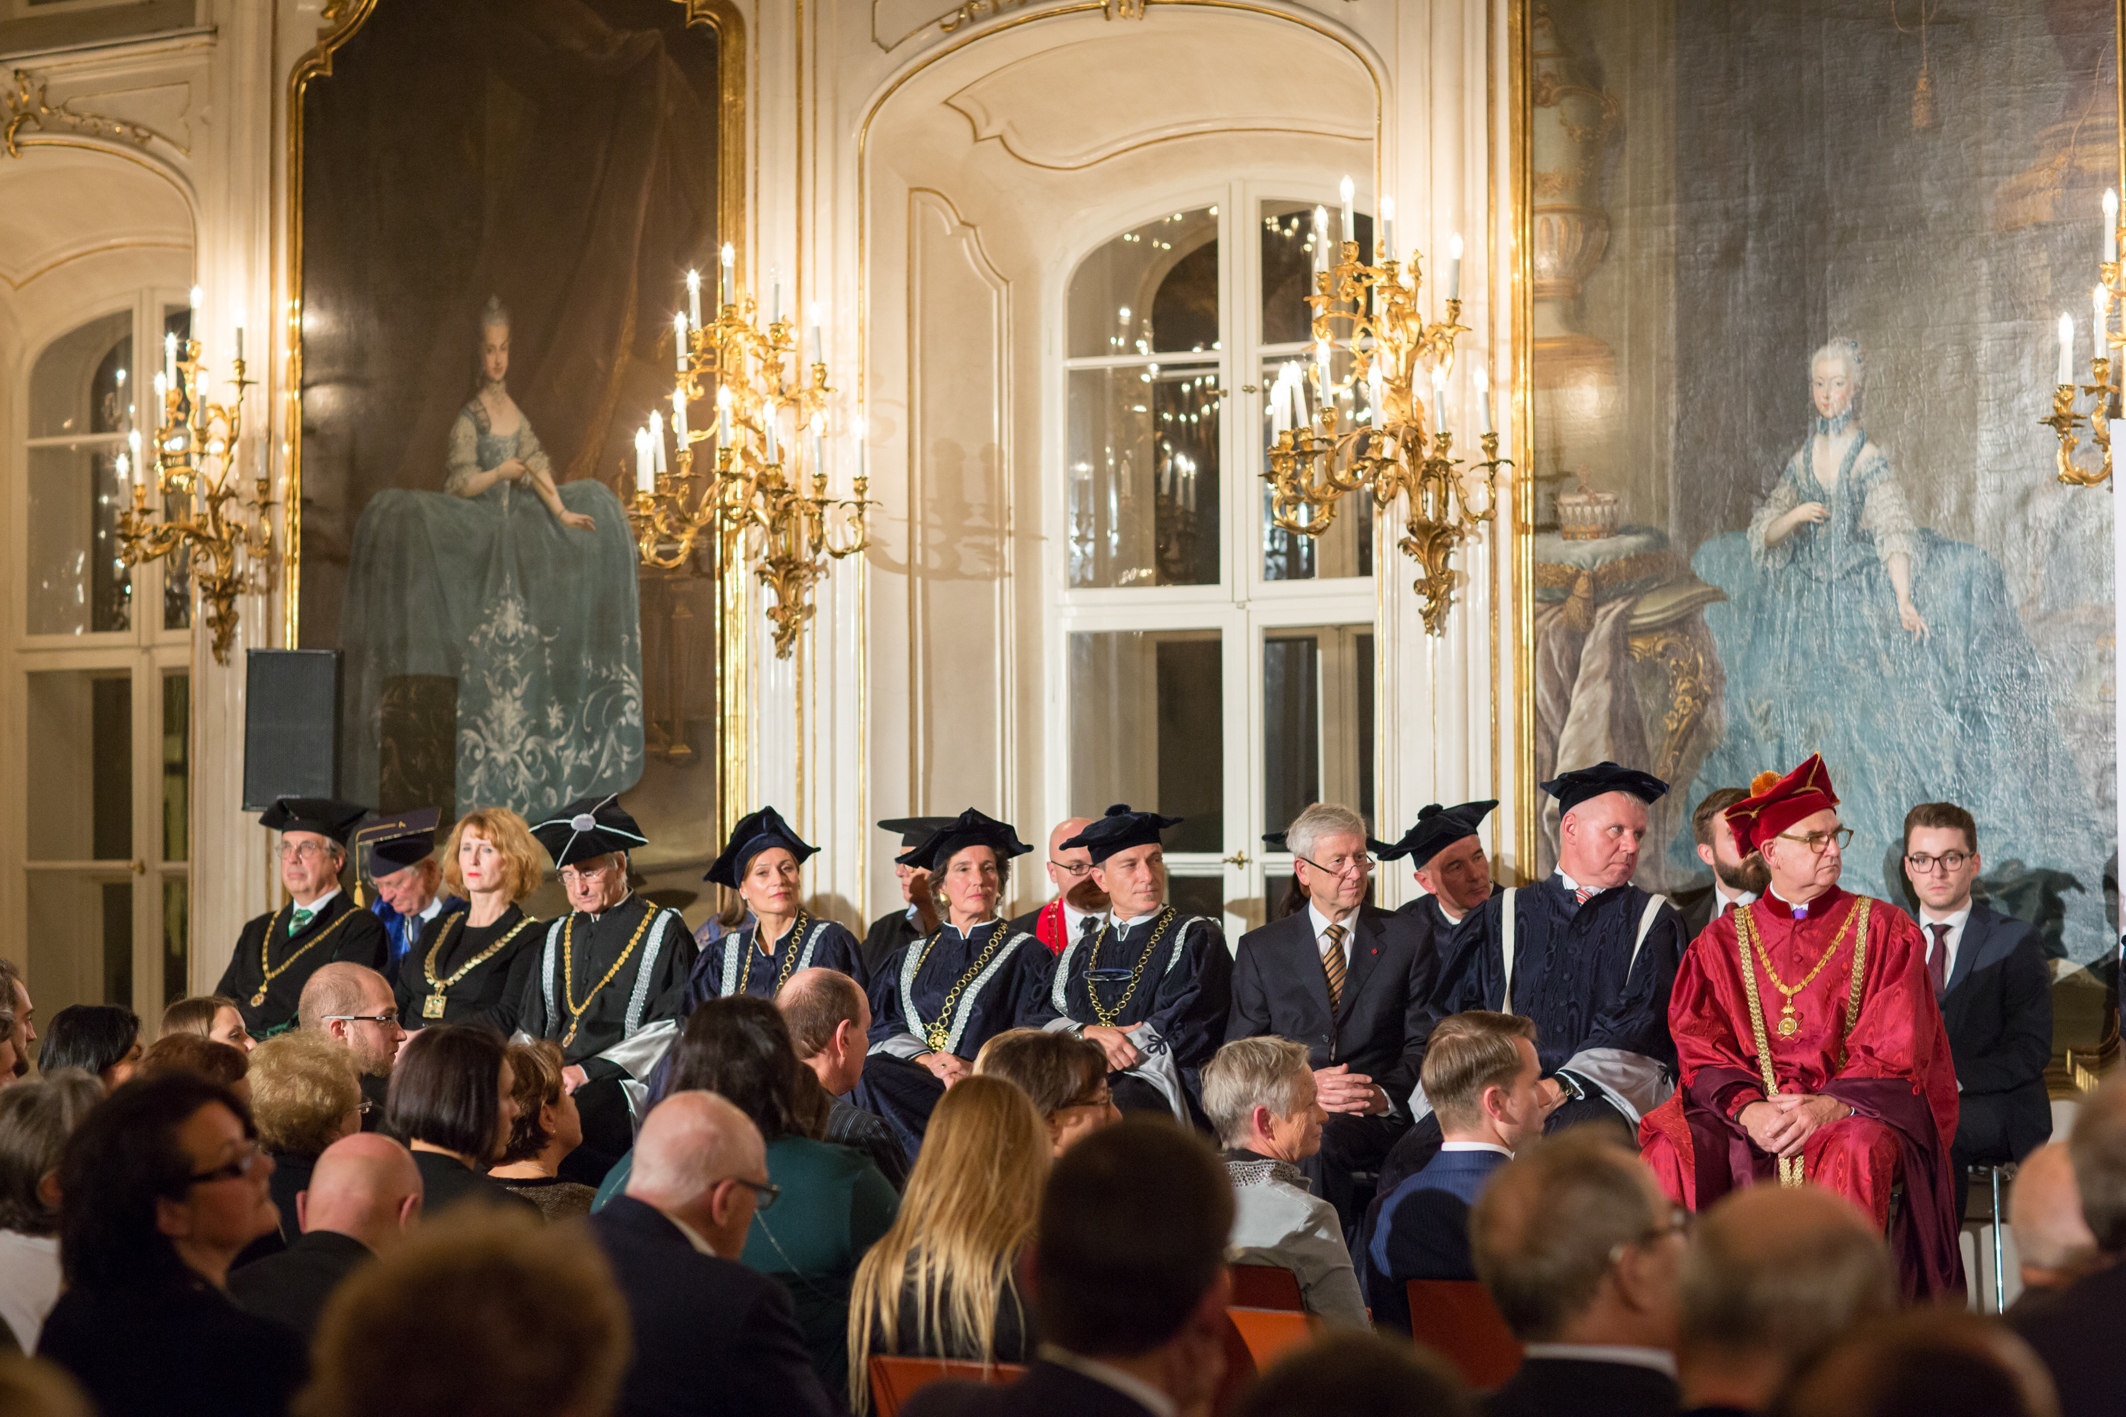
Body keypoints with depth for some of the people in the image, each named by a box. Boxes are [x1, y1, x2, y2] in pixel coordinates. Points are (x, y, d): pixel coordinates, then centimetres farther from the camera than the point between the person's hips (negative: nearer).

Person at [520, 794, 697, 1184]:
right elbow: (530, 1026, 24)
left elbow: (671, 1028, -5)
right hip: (549, 1083, 5)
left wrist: (588, 1071, -14)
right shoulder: (558, 936, 23)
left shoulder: (663, 931, 5)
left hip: (624, 1084, -5)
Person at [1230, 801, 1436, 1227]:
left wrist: (1384, 1094, -12)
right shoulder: (1260, 949, 15)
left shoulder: (1407, 937, 13)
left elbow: (1424, 1043, 8)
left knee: (1320, 1141, -37)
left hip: (1376, 1116, -1)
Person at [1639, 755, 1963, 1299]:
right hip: (1747, 1109, 2)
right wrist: (1748, 1109, -17)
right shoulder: (1721, 942, 13)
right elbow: (1703, 1051, 4)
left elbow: (1893, 1052, 0)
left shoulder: (1884, 931, 9)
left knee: (1856, 1151, -37)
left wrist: (1828, 1106, -18)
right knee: (1673, 1151, -28)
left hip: (1855, 1106, -1)